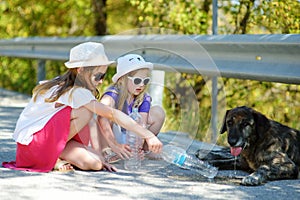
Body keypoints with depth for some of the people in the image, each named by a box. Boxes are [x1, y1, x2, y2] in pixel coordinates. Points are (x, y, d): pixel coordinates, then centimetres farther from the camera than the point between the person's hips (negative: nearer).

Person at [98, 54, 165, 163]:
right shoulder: (113, 94, -24)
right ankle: (106, 151, -31)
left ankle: (146, 148, 4)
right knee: (110, 108, -32)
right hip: (109, 137, -5)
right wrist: (114, 145, -53)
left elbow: (142, 125, -18)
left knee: (158, 112, -9)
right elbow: (102, 119, -42)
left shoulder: (144, 99, -9)